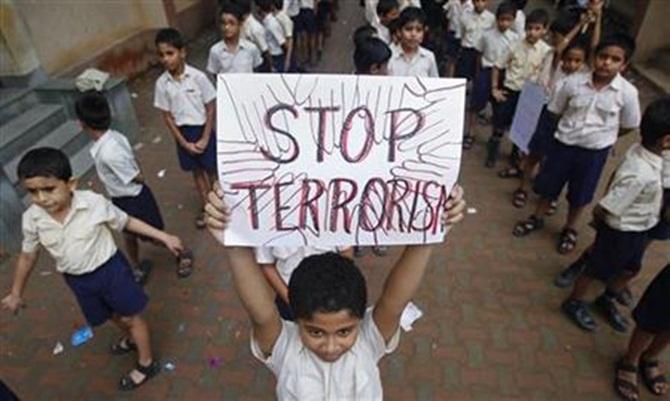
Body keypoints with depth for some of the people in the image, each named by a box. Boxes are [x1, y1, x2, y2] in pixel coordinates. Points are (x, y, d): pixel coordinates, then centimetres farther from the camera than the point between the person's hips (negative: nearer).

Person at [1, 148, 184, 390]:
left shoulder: (95, 203, -25)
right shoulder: (32, 219, -14)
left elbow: (126, 222, -10)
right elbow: (28, 255, 3)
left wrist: (163, 237, -10)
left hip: (110, 270, -4)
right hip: (78, 281, 4)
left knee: (130, 316, 10)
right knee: (114, 316, 25)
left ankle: (146, 364, 31)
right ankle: (131, 338, 58)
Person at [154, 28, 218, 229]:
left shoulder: (198, 77, -15)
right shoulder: (162, 83, -8)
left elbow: (211, 108, -10)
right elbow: (167, 116, -2)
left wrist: (205, 139, -13)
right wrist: (184, 142, -6)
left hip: (203, 129, -3)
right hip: (183, 133, 3)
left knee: (211, 169, 11)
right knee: (197, 170, 18)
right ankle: (206, 205, 35)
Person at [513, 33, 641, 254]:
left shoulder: (627, 92, -14)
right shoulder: (574, 82, -13)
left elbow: (629, 126, 0)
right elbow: (555, 111, 2)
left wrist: (602, 135, 5)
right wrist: (569, 131, 1)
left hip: (595, 151, -1)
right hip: (563, 144, 1)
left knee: (579, 195, 15)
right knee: (548, 185, 15)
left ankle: (569, 230, 39)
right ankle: (537, 218, 40)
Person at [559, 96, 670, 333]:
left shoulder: (639, 150, -14)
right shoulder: (641, 176, -38)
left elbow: (615, 178, 2)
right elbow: (601, 210, -30)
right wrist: (602, 224, -10)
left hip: (640, 229, 8)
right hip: (622, 232, -8)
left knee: (630, 270, 27)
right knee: (598, 270, 15)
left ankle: (607, 301, 52)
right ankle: (574, 303, 40)